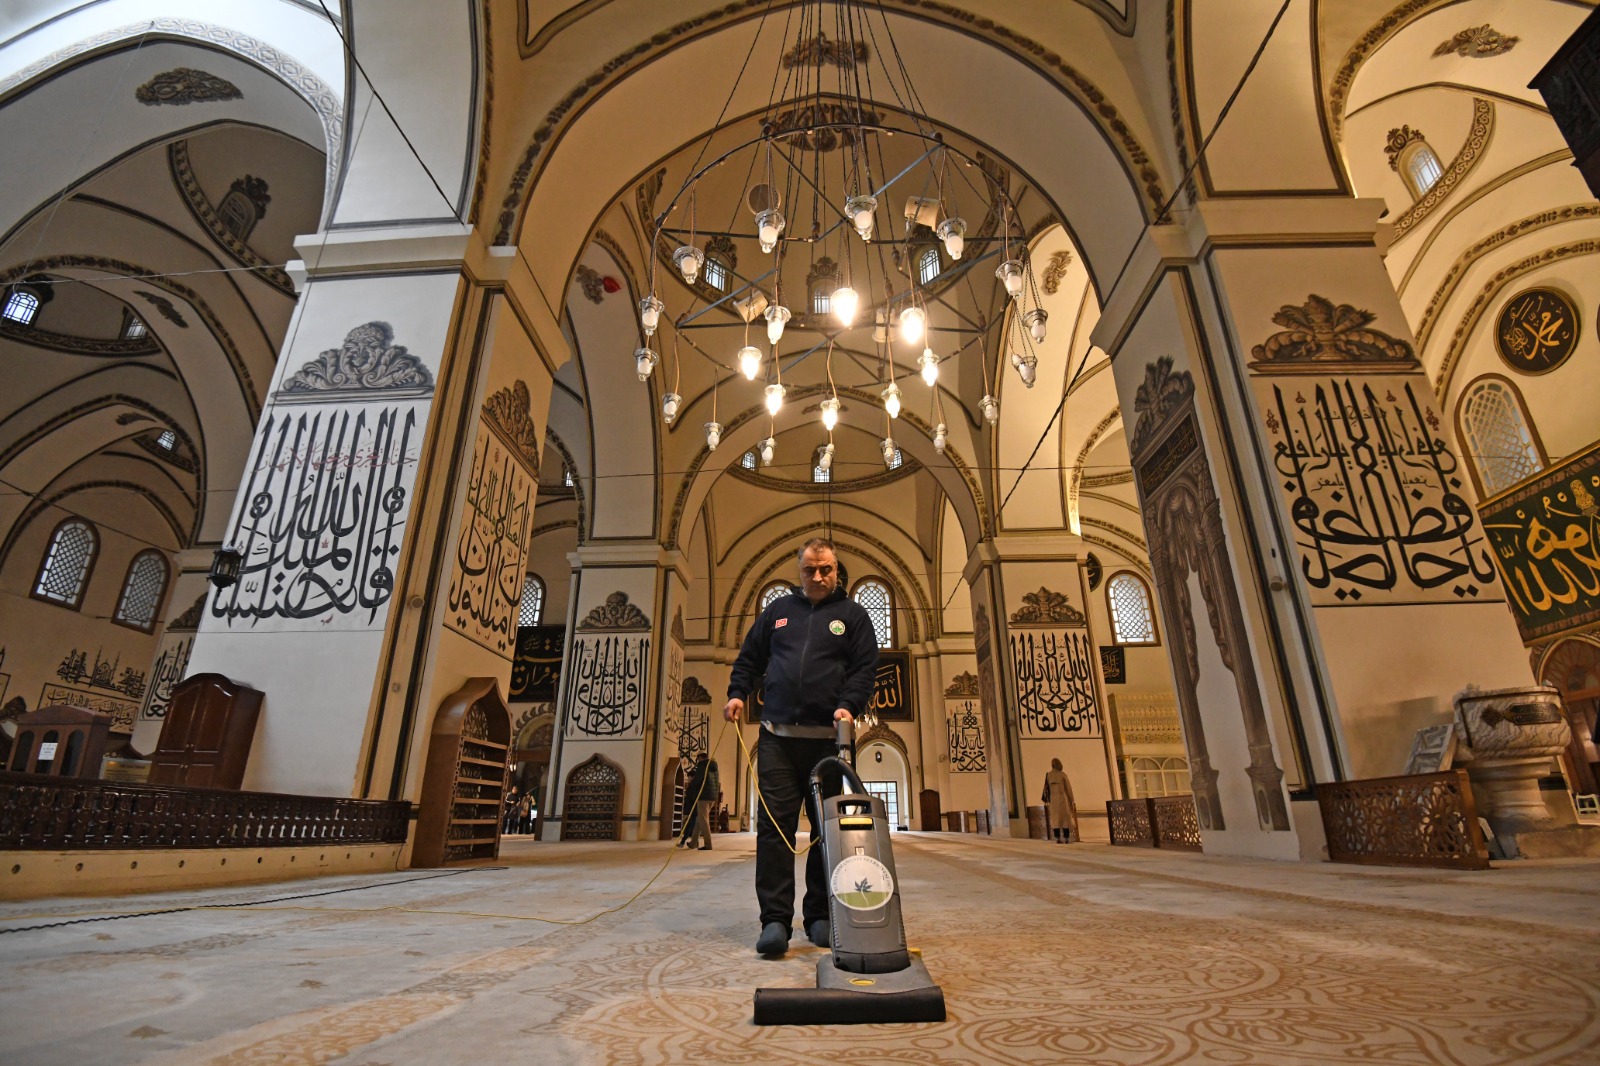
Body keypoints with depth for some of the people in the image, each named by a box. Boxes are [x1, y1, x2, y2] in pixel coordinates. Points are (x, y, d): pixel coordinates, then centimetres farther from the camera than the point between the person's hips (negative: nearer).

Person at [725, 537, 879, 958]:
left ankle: (819, 916, 18)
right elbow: (749, 658, 19)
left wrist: (849, 705, -15)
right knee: (774, 825, -4)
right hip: (777, 737, 1)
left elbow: (865, 667, 1)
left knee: (826, 828, 6)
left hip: (827, 738, -1)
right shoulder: (778, 610, 16)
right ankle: (775, 920, 1)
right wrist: (737, 693, 4)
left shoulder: (852, 615, 9)